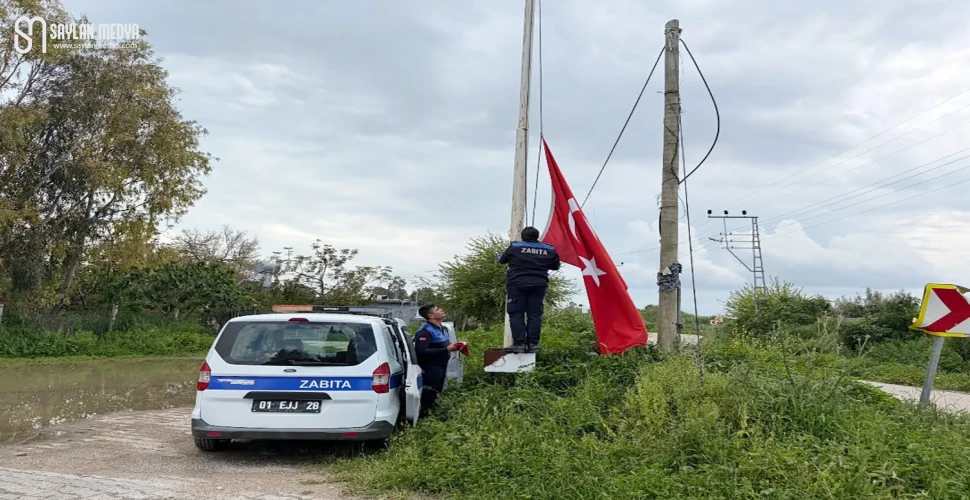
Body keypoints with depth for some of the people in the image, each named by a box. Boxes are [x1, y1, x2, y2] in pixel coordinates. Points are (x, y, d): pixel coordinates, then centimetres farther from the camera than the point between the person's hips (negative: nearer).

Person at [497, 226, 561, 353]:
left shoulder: (515, 247, 0)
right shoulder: (549, 250, 7)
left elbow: (501, 260, 11)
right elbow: (556, 266, 18)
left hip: (517, 284, -2)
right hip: (539, 285, 2)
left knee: (516, 314, 1)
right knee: (535, 314, 5)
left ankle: (519, 343, -6)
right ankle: (533, 344, 0)